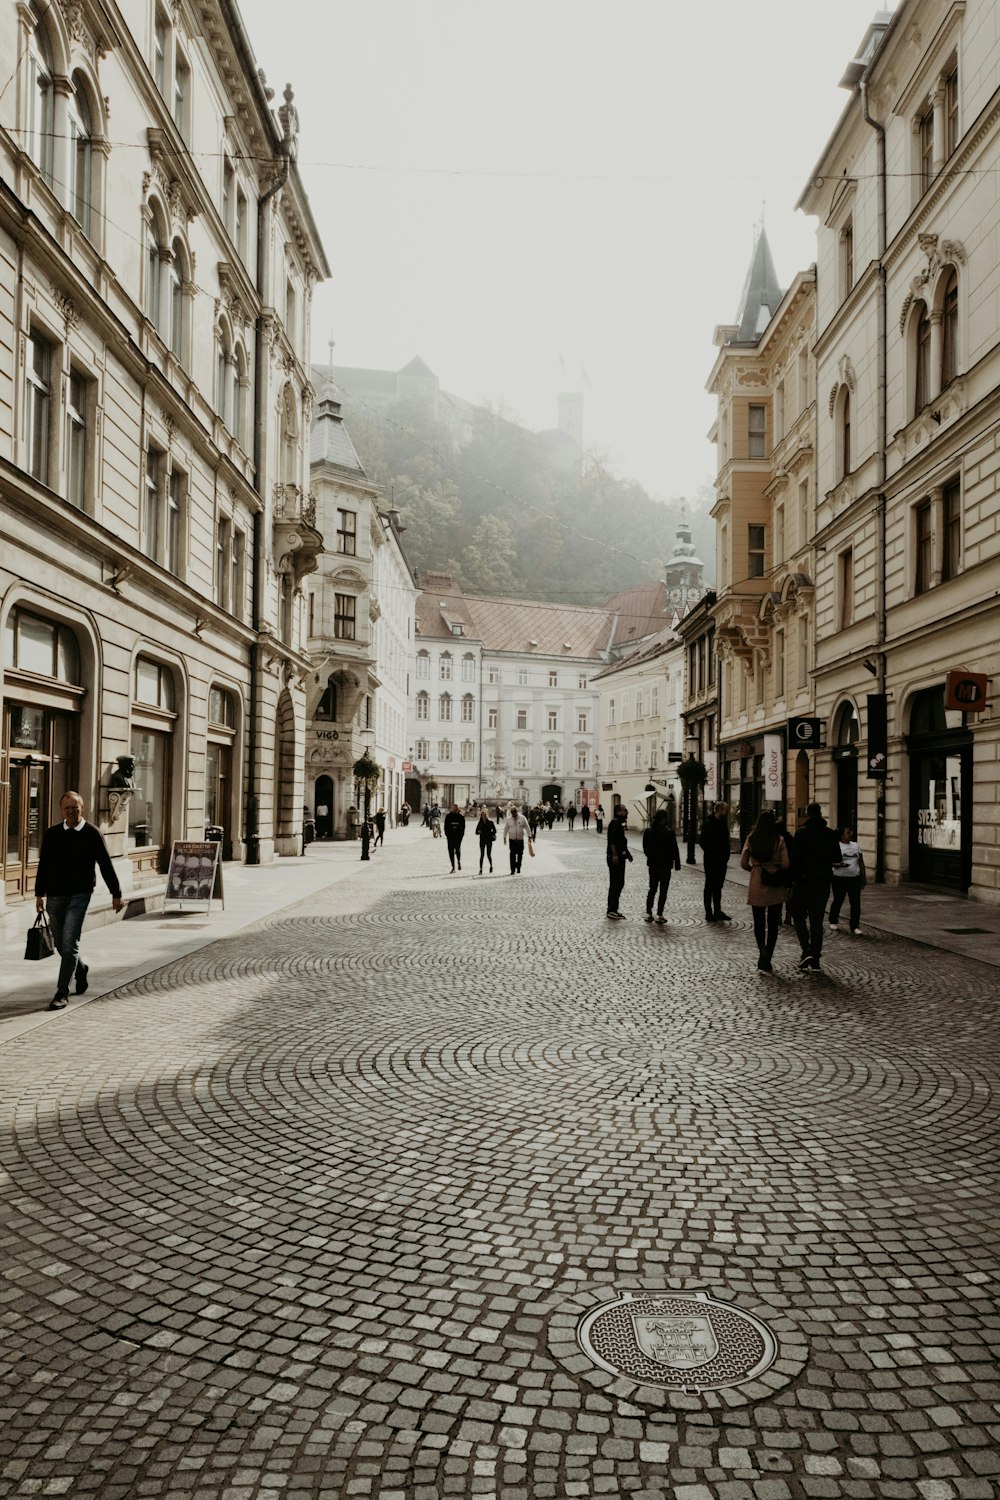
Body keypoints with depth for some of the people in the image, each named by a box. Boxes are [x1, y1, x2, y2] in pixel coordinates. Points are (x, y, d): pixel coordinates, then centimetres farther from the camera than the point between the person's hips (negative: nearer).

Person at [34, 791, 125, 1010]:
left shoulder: (92, 834, -3)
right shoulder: (52, 834, 6)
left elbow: (106, 866, 0)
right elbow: (43, 866, 13)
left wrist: (116, 894, 1)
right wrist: (39, 894, 11)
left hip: (79, 895, -4)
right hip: (55, 895, 4)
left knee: (69, 944, -10)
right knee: (60, 944, 13)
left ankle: (62, 993, -4)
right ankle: (80, 969, 41)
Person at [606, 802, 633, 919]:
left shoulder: (619, 824, 17)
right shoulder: (614, 824, -16)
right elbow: (612, 841, -26)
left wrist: (626, 853, 22)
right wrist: (615, 855, -31)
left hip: (619, 858, 11)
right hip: (615, 858, -11)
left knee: (617, 884, 14)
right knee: (617, 884, -8)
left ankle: (612, 909, 20)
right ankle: (612, 910, -6)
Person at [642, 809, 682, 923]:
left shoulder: (648, 831, -1)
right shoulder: (668, 832, -16)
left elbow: (645, 848, 8)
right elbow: (674, 849, -12)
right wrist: (677, 863, -2)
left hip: (653, 864, 5)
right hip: (665, 865, -5)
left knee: (652, 889, 15)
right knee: (663, 891, 3)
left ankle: (648, 913, 13)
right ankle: (659, 915, 2)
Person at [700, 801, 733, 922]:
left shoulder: (723, 823, 11)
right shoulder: (708, 823, -12)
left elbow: (725, 841, 16)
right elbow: (703, 842, -15)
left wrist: (726, 855, 5)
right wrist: (711, 853, -17)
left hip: (721, 861, 7)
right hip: (711, 861, -7)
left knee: (718, 886, 14)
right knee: (710, 887, 0)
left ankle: (717, 911, 22)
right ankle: (709, 913, 6)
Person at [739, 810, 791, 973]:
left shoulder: (751, 839, -2)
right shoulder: (779, 840, -5)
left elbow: (743, 863, -5)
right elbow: (785, 864, -10)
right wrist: (775, 867, 11)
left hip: (757, 885, 0)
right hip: (776, 886, 0)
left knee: (759, 922, 12)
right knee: (773, 923, 10)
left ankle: (762, 950, -13)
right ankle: (766, 960, 10)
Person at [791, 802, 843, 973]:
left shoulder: (802, 832, -10)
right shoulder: (831, 834, 2)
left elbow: (794, 858, -14)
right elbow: (837, 860, 5)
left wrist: (793, 878, -6)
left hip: (804, 882, -3)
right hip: (823, 883, 3)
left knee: (800, 917, 11)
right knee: (817, 921, 9)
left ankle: (806, 951, -9)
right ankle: (815, 961, 7)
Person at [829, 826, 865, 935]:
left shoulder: (856, 846, 10)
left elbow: (861, 863, 14)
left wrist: (863, 877, 10)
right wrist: (839, 865, -28)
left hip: (854, 878, 4)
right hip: (840, 878, -4)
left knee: (856, 903, -3)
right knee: (837, 901, 8)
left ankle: (855, 927, 0)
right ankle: (833, 922, 28)